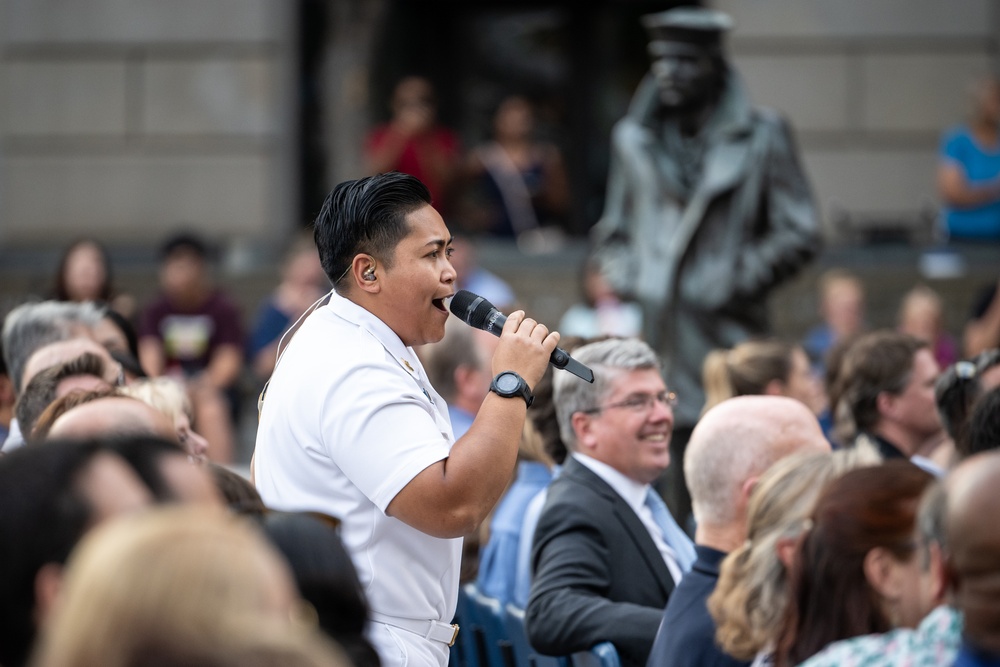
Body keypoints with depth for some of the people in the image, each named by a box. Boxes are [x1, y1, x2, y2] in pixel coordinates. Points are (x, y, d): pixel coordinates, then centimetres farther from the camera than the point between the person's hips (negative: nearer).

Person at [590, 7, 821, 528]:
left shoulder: (760, 137, 3)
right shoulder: (634, 138, 15)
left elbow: (799, 233, 1)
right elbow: (614, 229, 26)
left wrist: (735, 281, -6)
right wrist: (627, 280, 8)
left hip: (726, 332, -3)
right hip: (654, 338, 3)